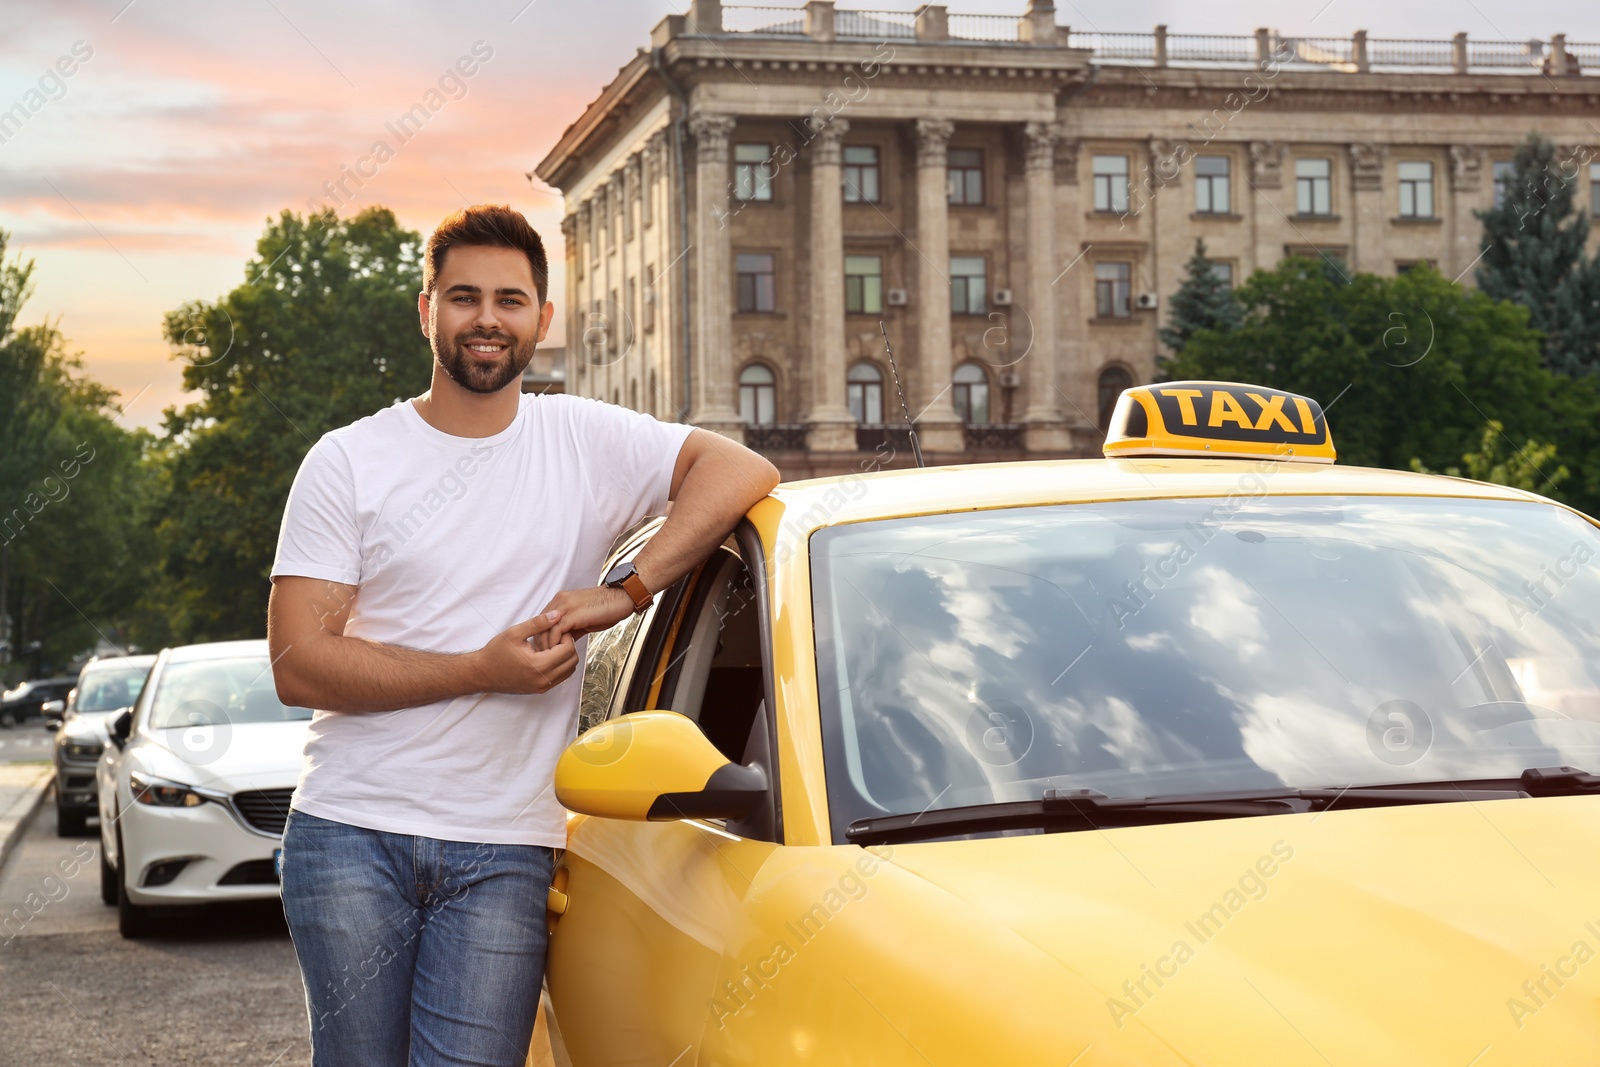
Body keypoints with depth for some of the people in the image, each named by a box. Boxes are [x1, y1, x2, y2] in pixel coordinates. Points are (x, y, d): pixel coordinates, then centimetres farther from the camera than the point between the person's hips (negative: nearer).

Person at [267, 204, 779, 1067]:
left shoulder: (585, 442, 8)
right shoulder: (348, 462, 3)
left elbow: (742, 470, -3)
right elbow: (298, 663, -4)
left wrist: (625, 592, -14)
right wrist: (484, 669, -12)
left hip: (502, 852, 0)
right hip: (350, 833, 0)